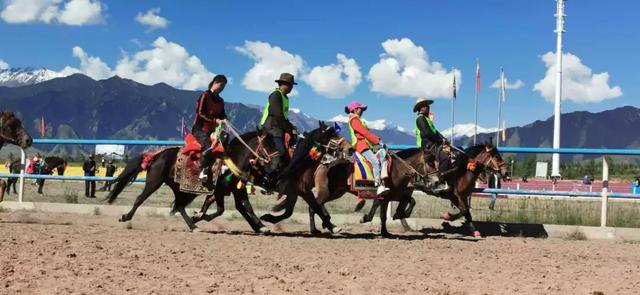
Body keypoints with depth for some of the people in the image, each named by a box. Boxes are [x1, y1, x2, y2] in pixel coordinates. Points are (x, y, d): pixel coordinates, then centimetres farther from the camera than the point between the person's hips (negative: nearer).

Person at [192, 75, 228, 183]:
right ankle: (203, 171, -34)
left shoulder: (220, 101, 17)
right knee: (208, 146, -32)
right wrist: (215, 120, -20)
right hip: (200, 129, -7)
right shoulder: (205, 96, -3)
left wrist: (224, 119, -4)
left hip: (213, 129, 7)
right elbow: (200, 113, -11)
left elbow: (222, 114, 21)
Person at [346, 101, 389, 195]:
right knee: (376, 161, -25)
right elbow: (365, 133, -12)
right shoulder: (354, 120, -4)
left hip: (369, 145, 9)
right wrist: (378, 141, -11)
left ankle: (383, 183, -20)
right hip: (361, 145, -9)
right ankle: (379, 186, -27)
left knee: (383, 157, -10)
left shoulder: (358, 120, 27)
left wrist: (377, 141, 7)